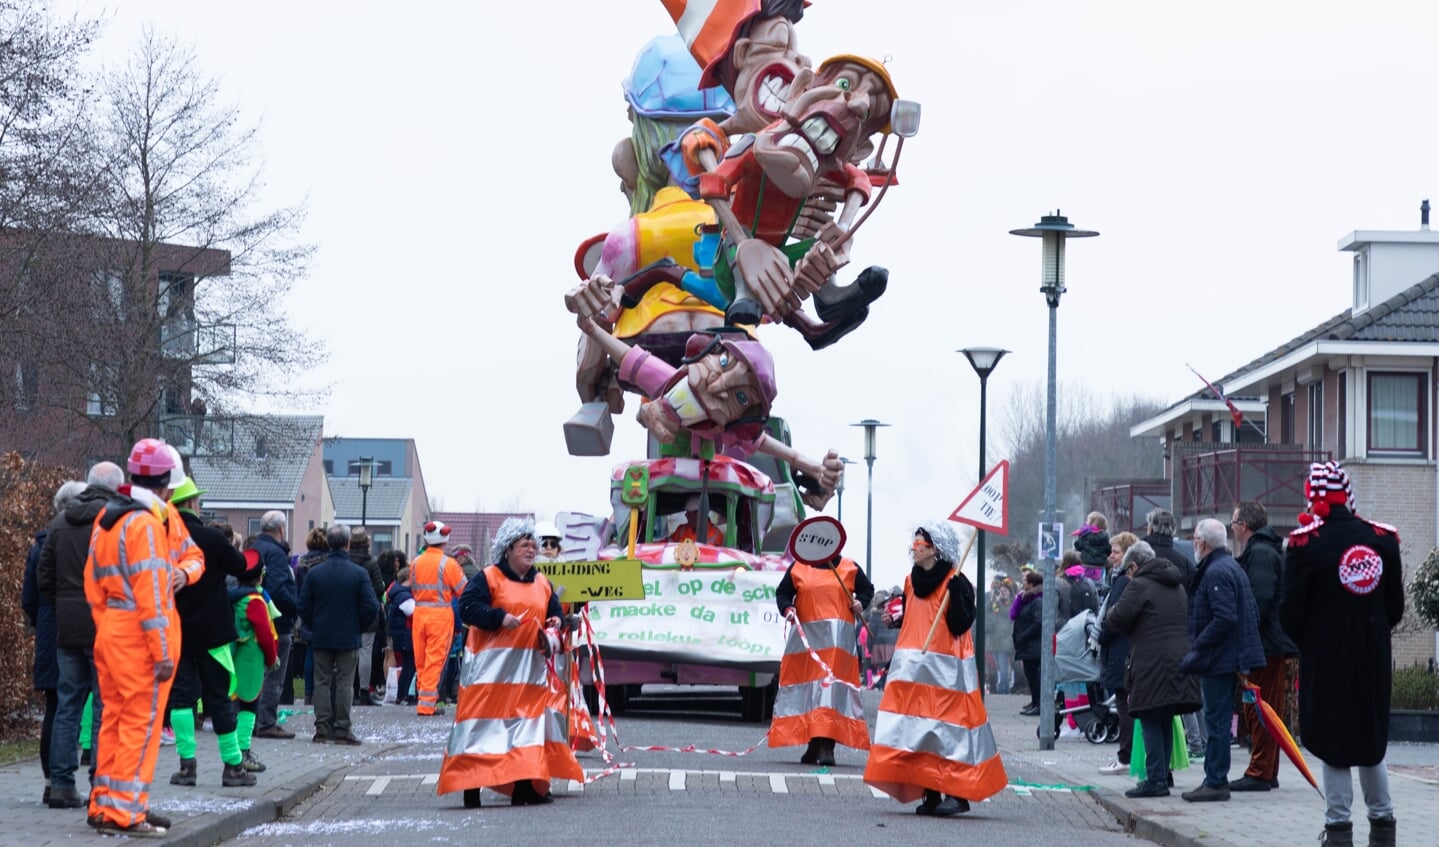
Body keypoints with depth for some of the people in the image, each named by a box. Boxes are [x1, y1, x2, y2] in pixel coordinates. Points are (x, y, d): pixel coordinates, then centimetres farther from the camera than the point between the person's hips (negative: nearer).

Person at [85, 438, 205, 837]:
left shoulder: (107, 517, 14)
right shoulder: (146, 523, -17)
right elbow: (150, 593, -20)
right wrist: (162, 652, -19)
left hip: (110, 629, 9)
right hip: (141, 635, -9)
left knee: (115, 718, 14)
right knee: (141, 721, -5)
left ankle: (104, 803, 19)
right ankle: (124, 811, -5)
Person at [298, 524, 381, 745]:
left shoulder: (314, 573, -3)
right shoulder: (359, 574, -9)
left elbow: (303, 607, -1)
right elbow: (371, 608, -9)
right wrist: (360, 627, 8)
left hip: (321, 637, 2)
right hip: (349, 637, -2)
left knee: (322, 681, 8)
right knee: (344, 683, 2)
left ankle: (322, 728, 4)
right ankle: (342, 729, 0)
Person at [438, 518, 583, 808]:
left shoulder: (542, 584, 16)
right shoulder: (488, 578, -3)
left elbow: (555, 614, 22)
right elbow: (467, 606, -13)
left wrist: (554, 627, -1)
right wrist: (499, 618, -22)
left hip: (530, 669, 6)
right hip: (492, 666, -6)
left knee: (528, 725, 5)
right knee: (484, 725, -8)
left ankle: (526, 786, 11)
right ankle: (471, 788, -8)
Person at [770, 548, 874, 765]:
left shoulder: (849, 568, 12)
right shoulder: (798, 567, 12)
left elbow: (867, 589, 23)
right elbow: (782, 592, 15)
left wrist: (860, 603, 2)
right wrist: (787, 608, -5)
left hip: (837, 635, -2)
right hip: (805, 633, 2)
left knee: (832, 682, -14)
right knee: (806, 686, 1)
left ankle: (827, 746, -21)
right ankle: (813, 747, 9)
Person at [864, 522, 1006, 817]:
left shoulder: (956, 582, -8)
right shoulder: (912, 580, 14)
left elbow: (960, 626, -16)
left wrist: (955, 592, -26)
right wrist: (893, 620, 4)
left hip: (945, 669, -7)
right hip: (913, 667, 7)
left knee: (947, 731, -9)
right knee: (918, 731, 3)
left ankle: (957, 793, -6)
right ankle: (930, 794, 6)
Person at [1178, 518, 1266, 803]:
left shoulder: (1216, 572, -16)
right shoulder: (1232, 567, 18)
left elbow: (1224, 619, -25)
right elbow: (1253, 613, 22)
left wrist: (1197, 650, -21)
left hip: (1219, 660, -11)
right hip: (1233, 658, 11)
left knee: (1216, 721, -7)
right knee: (1218, 721, 14)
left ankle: (1216, 782, -5)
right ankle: (1215, 780, 18)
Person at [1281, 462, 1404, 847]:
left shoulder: (1305, 543, -13)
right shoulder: (1383, 539, 0)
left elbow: (1291, 613, -9)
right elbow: (1395, 608, 6)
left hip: (1325, 658, -4)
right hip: (1373, 657, 4)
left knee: (1332, 742, 3)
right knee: (1370, 738, 16)